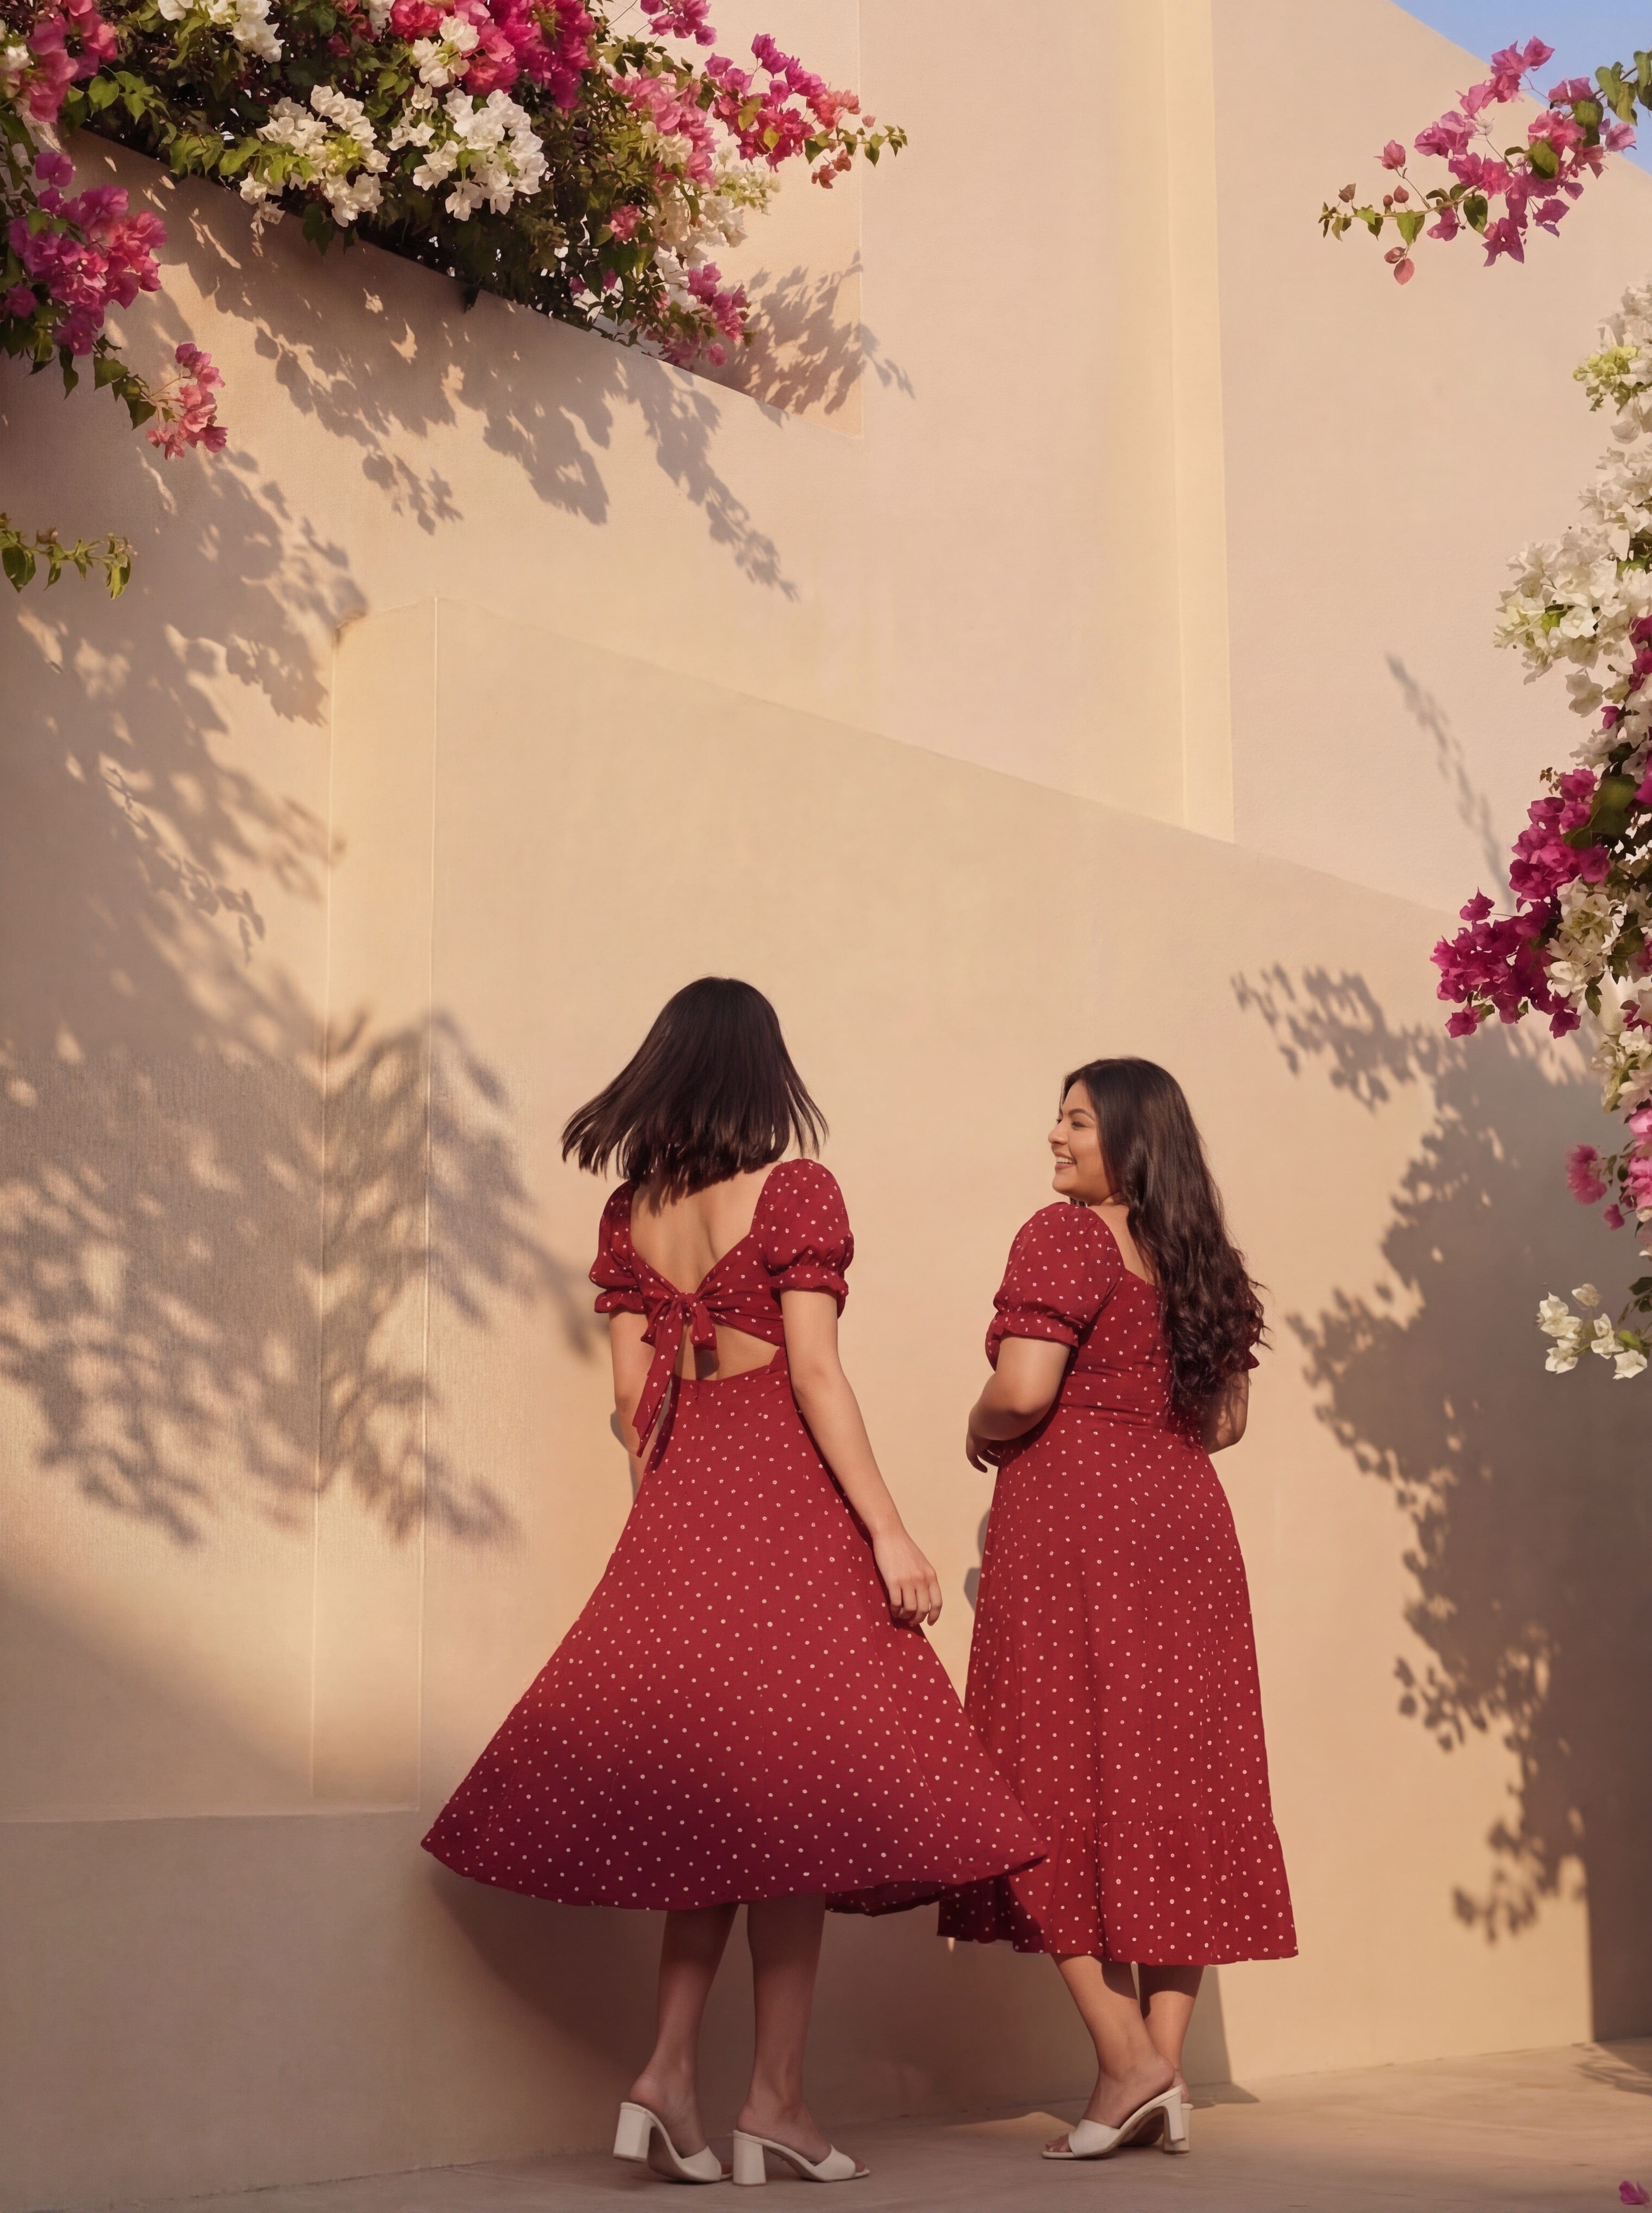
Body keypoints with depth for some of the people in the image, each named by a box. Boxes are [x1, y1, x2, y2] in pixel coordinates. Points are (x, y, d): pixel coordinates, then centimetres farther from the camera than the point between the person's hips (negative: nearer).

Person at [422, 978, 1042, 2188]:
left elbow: (633, 1394, 8)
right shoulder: (796, 1191, -7)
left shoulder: (631, 1215, 8)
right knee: (792, 1789, -1)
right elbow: (815, 1376, -13)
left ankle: (672, 2074, 3)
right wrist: (889, 1532, -12)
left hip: (680, 1500, 6)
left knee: (712, 1788, 12)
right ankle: (778, 2097, 2)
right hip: (786, 1497, -6)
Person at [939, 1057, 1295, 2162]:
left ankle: (1126, 2056, -8)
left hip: (1073, 1523, -7)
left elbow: (1022, 1393, -16)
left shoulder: (1066, 1236, -8)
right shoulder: (1209, 1262, 15)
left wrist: (983, 1435, 3)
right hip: (1186, 1522, 7)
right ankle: (1169, 2069, 7)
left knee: (1063, 1778, -2)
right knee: (1179, 1782, 6)